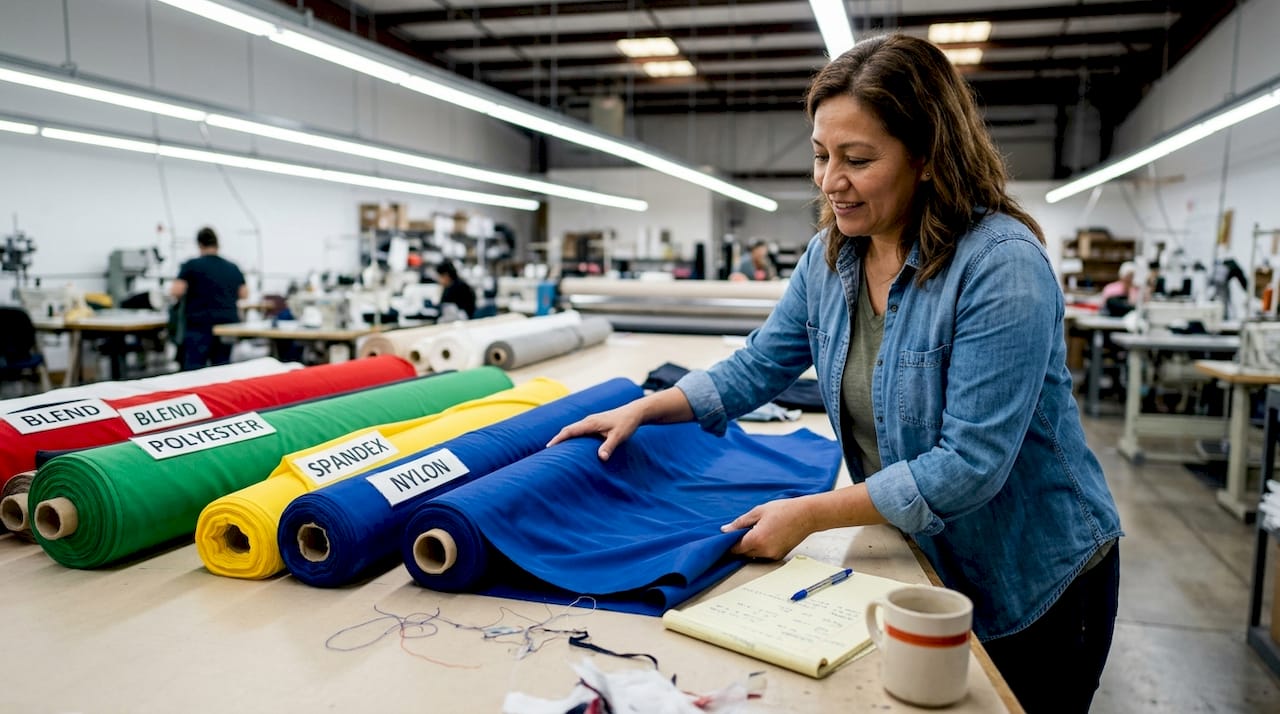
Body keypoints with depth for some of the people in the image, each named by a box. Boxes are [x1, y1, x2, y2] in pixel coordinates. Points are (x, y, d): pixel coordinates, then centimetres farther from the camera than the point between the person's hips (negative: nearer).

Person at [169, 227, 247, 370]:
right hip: (228, 322, 4)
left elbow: (176, 291, -8)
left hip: (200, 324, -4)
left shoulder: (192, 265, -2)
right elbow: (244, 294, 15)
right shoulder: (233, 267, 11)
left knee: (194, 369, -3)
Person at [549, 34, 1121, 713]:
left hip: (1037, 581, -5)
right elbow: (755, 368, 4)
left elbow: (970, 465, -30)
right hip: (921, 562, 6)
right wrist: (643, 409, -6)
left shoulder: (1002, 266, -27)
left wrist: (810, 515, -29)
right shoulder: (829, 256, -6)